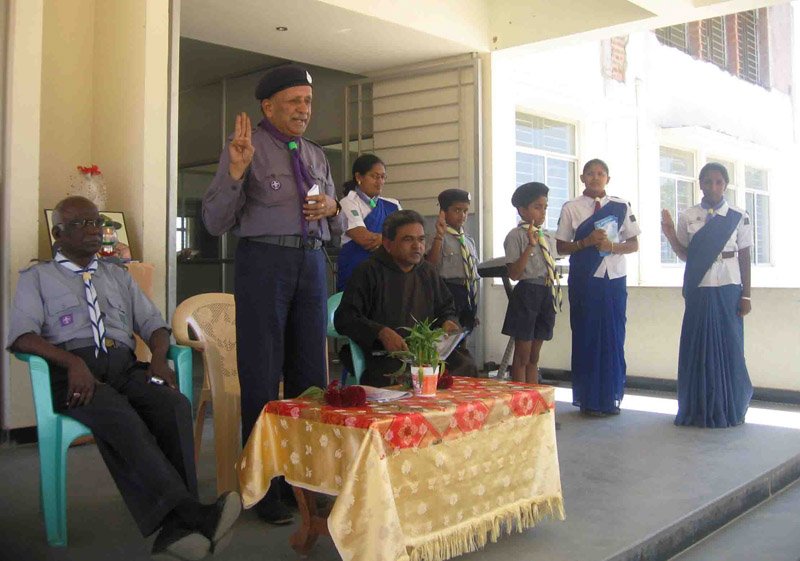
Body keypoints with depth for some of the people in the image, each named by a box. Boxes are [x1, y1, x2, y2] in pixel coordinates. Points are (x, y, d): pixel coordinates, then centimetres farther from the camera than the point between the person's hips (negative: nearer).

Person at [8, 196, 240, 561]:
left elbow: (153, 324, 21)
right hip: (72, 372, -3)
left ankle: (177, 531, -41)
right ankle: (193, 514, -47)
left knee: (175, 405, -31)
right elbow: (22, 336, 2)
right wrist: (72, 362, -18)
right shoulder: (36, 278, 18)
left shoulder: (119, 277, 29)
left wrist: (158, 358, -3)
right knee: (118, 417, -38)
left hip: (125, 368, 3)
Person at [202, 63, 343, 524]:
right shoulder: (246, 146, 0)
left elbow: (336, 227, 23)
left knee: (310, 373, 9)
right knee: (262, 376, -1)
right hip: (263, 259, -6)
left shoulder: (317, 156, 18)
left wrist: (332, 207, 0)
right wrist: (236, 170, -20)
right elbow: (216, 222, -7)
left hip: (312, 262, 6)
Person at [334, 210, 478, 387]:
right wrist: (382, 332, -20)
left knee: (466, 366, -21)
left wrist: (448, 322, 9)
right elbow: (344, 318, -6)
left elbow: (446, 309, 34)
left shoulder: (428, 272, 22)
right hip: (384, 357, -6)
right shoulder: (369, 272, 1)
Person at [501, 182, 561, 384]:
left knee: (534, 356, 13)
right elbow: (514, 274, -16)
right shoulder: (516, 235, -8)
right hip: (527, 293, -7)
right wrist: (530, 246, -23)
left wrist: (555, 295, 10)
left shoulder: (548, 238, 13)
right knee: (522, 356, 0)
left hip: (547, 294, 7)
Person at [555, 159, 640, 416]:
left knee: (614, 337, 3)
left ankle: (611, 398, 15)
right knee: (586, 337, 0)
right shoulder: (570, 208, 2)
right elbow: (561, 247, 2)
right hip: (584, 281, -1)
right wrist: (587, 242, -13)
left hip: (614, 280, 2)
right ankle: (588, 400, 10)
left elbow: (634, 244, 8)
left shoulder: (621, 206, 6)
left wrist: (613, 246, -11)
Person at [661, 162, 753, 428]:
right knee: (698, 347, 2)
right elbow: (685, 255, 8)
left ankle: (729, 409, 13)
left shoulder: (739, 217, 3)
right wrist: (670, 234, -8)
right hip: (699, 290, 1)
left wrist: (746, 295, 0)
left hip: (728, 290, -1)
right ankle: (699, 409, 11)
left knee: (729, 346, 1)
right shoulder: (687, 217, 6)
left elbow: (744, 258, 4)